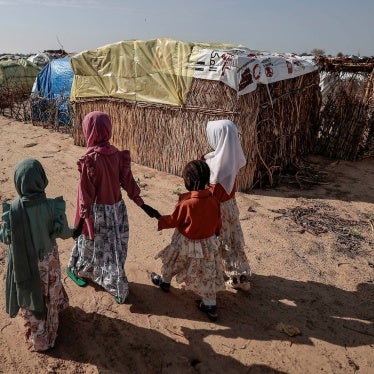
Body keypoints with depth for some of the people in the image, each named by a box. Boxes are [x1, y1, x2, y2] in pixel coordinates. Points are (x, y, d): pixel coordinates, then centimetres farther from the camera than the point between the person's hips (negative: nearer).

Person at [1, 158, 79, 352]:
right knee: (48, 296, 25)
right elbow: (63, 232, -11)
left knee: (30, 298, 22)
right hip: (48, 260, 1)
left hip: (24, 262, -1)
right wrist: (73, 232, 11)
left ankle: (39, 339, 41)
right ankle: (49, 332, 47)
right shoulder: (52, 206, -23)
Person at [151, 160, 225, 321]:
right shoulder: (213, 200, -12)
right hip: (209, 244, 4)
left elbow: (173, 220, -12)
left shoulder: (186, 203, -28)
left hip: (186, 244, -4)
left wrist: (159, 220, 7)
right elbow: (218, 223, 1)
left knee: (172, 261, 26)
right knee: (207, 275, 15)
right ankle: (210, 306, 23)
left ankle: (164, 281, 52)